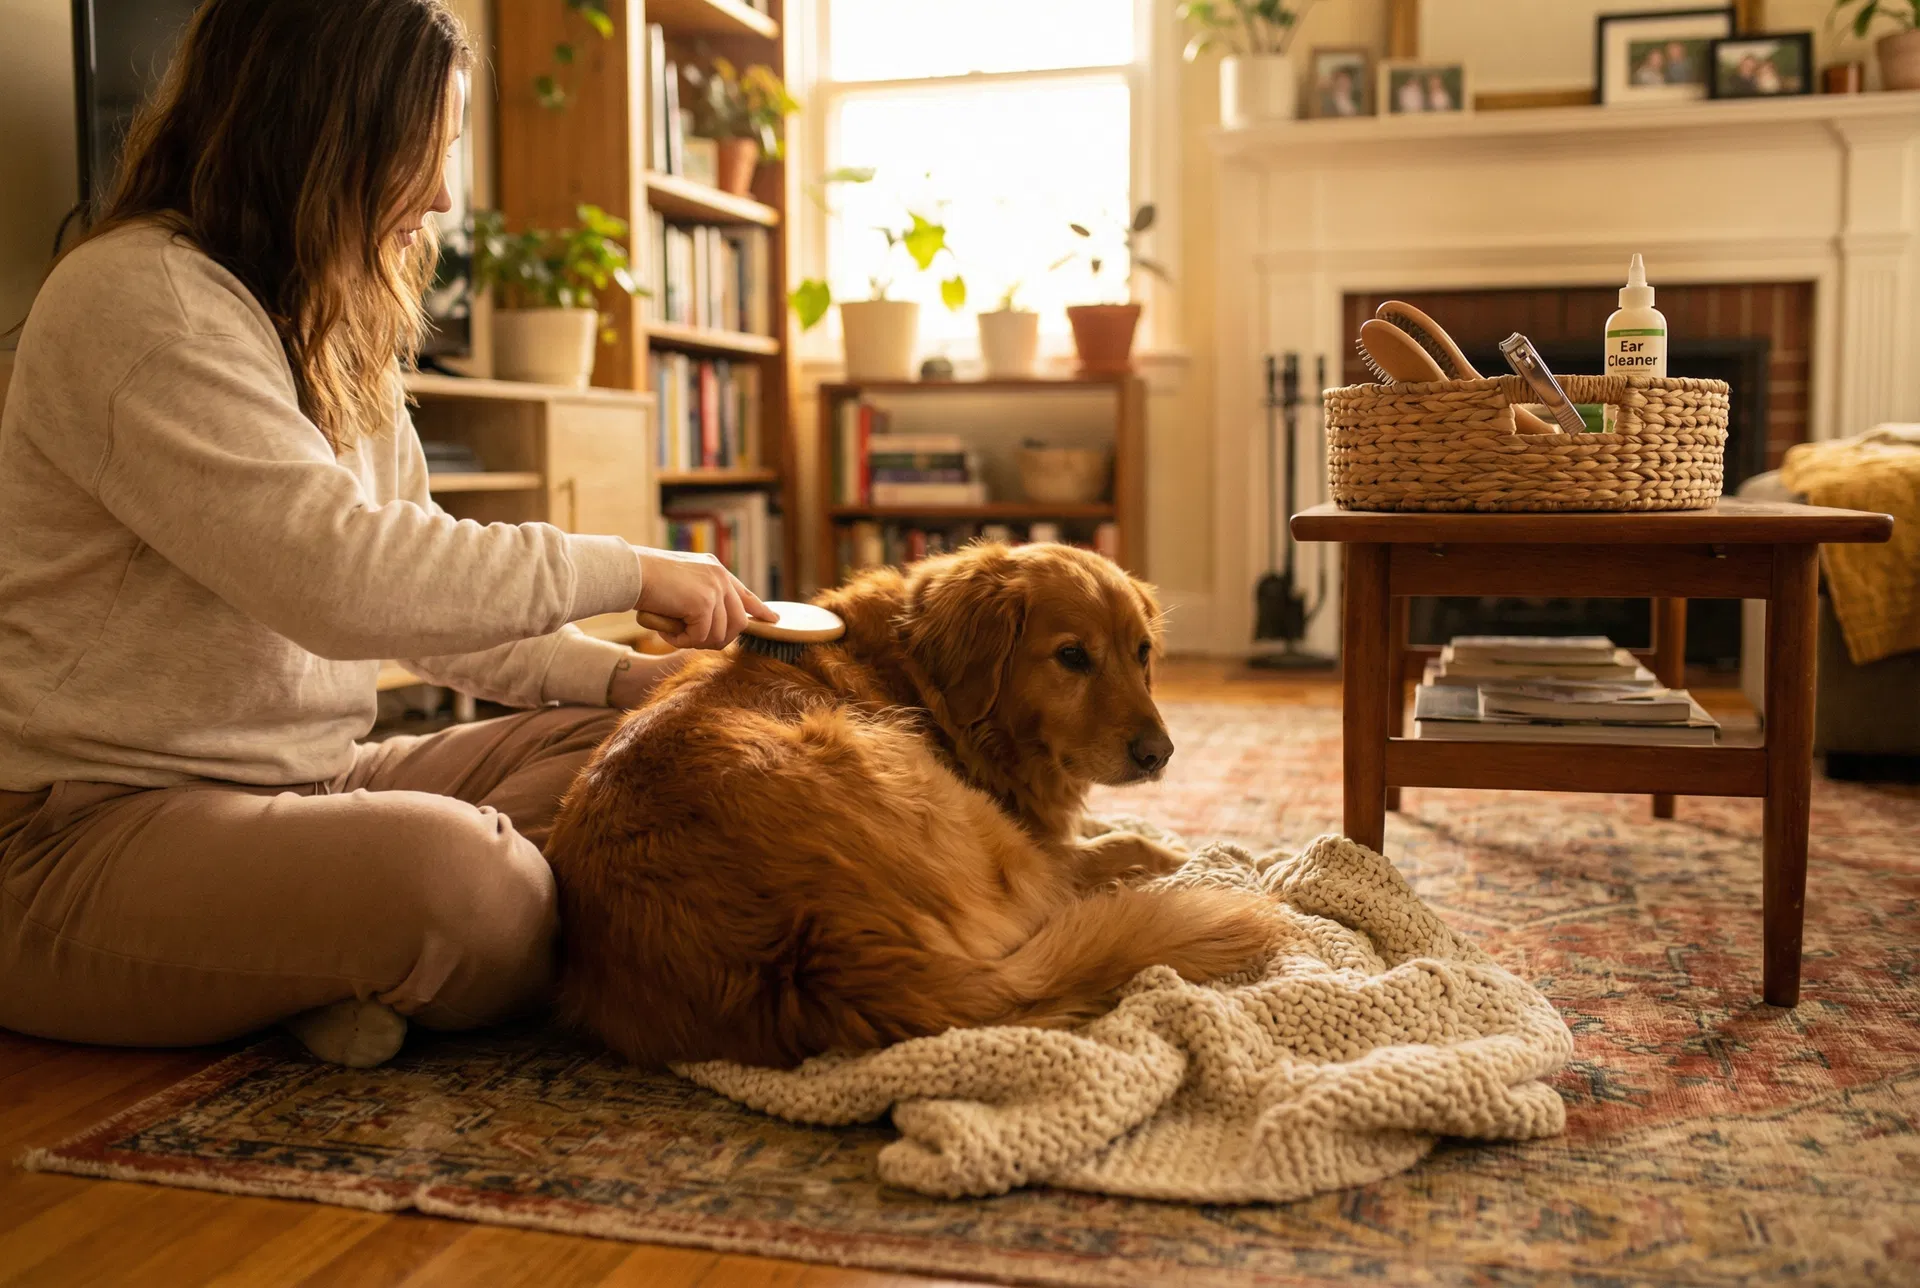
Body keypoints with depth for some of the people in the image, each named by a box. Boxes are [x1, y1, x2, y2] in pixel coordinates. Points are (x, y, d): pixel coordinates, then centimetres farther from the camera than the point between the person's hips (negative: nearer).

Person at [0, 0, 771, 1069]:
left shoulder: (336, 340, 16)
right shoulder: (140, 300, -15)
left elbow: (431, 595, 14)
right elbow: (340, 576, -28)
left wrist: (623, 675, -1)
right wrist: (623, 570, -20)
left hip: (301, 785, 10)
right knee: (453, 871, -36)